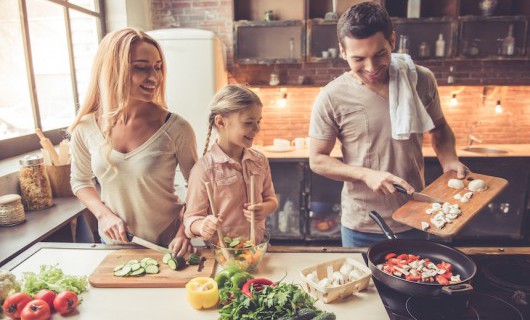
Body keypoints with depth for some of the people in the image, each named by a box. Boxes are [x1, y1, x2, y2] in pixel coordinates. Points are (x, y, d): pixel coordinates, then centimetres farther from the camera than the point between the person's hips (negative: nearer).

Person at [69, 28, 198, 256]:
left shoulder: (176, 129, -20)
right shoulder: (86, 128, -10)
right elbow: (79, 181, 6)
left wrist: (184, 232, -21)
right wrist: (103, 214, -10)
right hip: (113, 242, 3)